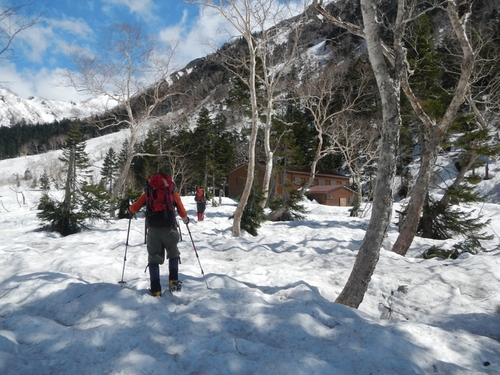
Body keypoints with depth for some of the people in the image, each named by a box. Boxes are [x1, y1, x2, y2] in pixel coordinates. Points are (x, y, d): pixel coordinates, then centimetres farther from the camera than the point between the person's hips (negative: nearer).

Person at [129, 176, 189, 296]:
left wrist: (129, 208, 30)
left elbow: (135, 208, 7)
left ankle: (155, 290, 5)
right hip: (169, 229, 0)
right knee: (173, 254, 21)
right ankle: (173, 281, 13)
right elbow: (182, 212, 6)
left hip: (153, 229, 1)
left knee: (154, 258, 9)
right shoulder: (174, 193, 8)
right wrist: (186, 220, 27)